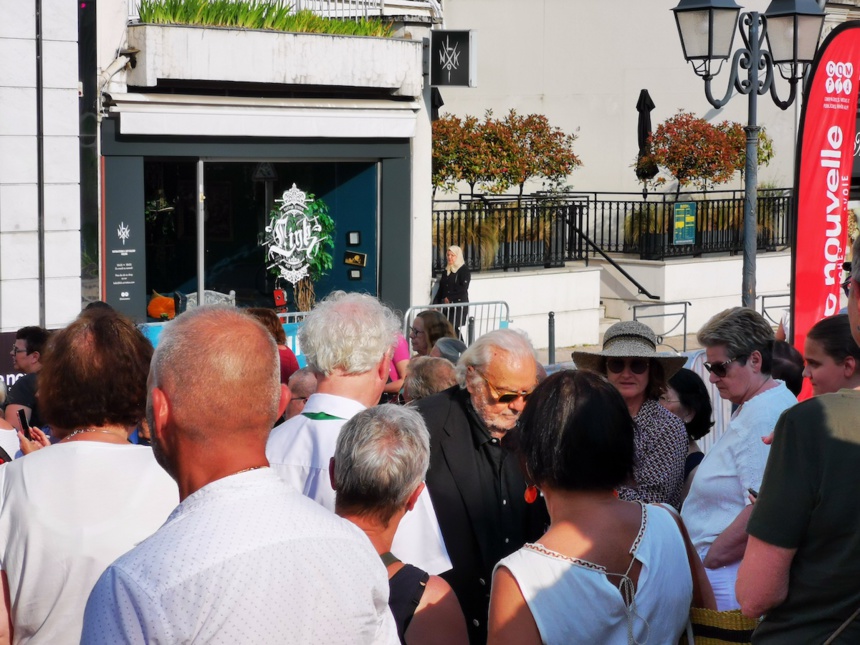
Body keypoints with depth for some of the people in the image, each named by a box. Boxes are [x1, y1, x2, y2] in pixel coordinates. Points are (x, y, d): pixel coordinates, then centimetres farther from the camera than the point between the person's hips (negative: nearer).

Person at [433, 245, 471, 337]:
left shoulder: (464, 270, -3)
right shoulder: (446, 270, 16)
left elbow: (463, 289, -12)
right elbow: (441, 289, 16)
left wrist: (449, 298, -12)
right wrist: (435, 304, 7)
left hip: (459, 305, -6)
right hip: (446, 306, 6)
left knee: (452, 328, -16)